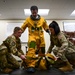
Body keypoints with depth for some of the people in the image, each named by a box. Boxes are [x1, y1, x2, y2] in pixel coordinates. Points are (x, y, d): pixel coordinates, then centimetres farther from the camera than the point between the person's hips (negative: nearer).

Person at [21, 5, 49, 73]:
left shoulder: (42, 19, 8)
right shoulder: (28, 19, 1)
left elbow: (46, 27, 21)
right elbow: (22, 28, 8)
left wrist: (49, 31, 7)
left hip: (40, 37, 4)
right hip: (32, 36, -3)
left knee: (42, 51, 13)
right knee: (31, 50, -29)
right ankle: (31, 66, -28)